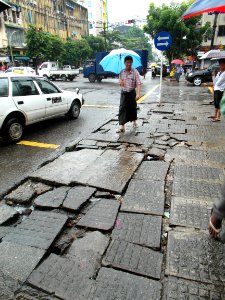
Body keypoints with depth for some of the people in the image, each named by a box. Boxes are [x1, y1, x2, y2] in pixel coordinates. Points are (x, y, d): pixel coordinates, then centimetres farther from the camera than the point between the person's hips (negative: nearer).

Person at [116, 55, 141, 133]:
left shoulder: (135, 72, -10)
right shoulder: (122, 72, 2)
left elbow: (138, 83, -17)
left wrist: (138, 93, -29)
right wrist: (120, 82, -11)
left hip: (132, 93, -2)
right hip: (123, 93, 2)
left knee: (133, 108, 12)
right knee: (122, 108, -9)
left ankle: (134, 121, 37)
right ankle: (121, 126, -11)